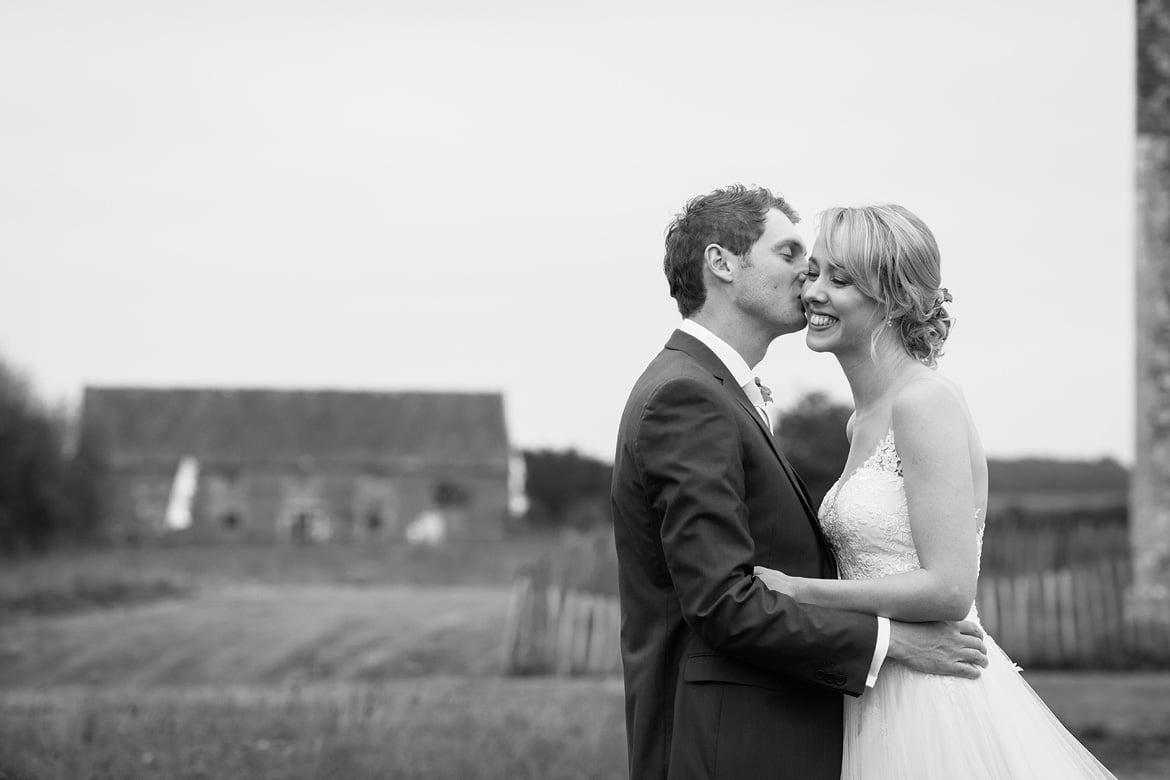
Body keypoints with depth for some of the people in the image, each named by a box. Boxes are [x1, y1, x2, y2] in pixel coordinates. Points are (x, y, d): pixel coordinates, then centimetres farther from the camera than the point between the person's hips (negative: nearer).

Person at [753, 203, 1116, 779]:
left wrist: (799, 591, -16)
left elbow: (948, 590, -21)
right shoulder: (863, 422, 13)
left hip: (934, 705, -9)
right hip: (881, 704, 9)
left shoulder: (926, 401, -15)